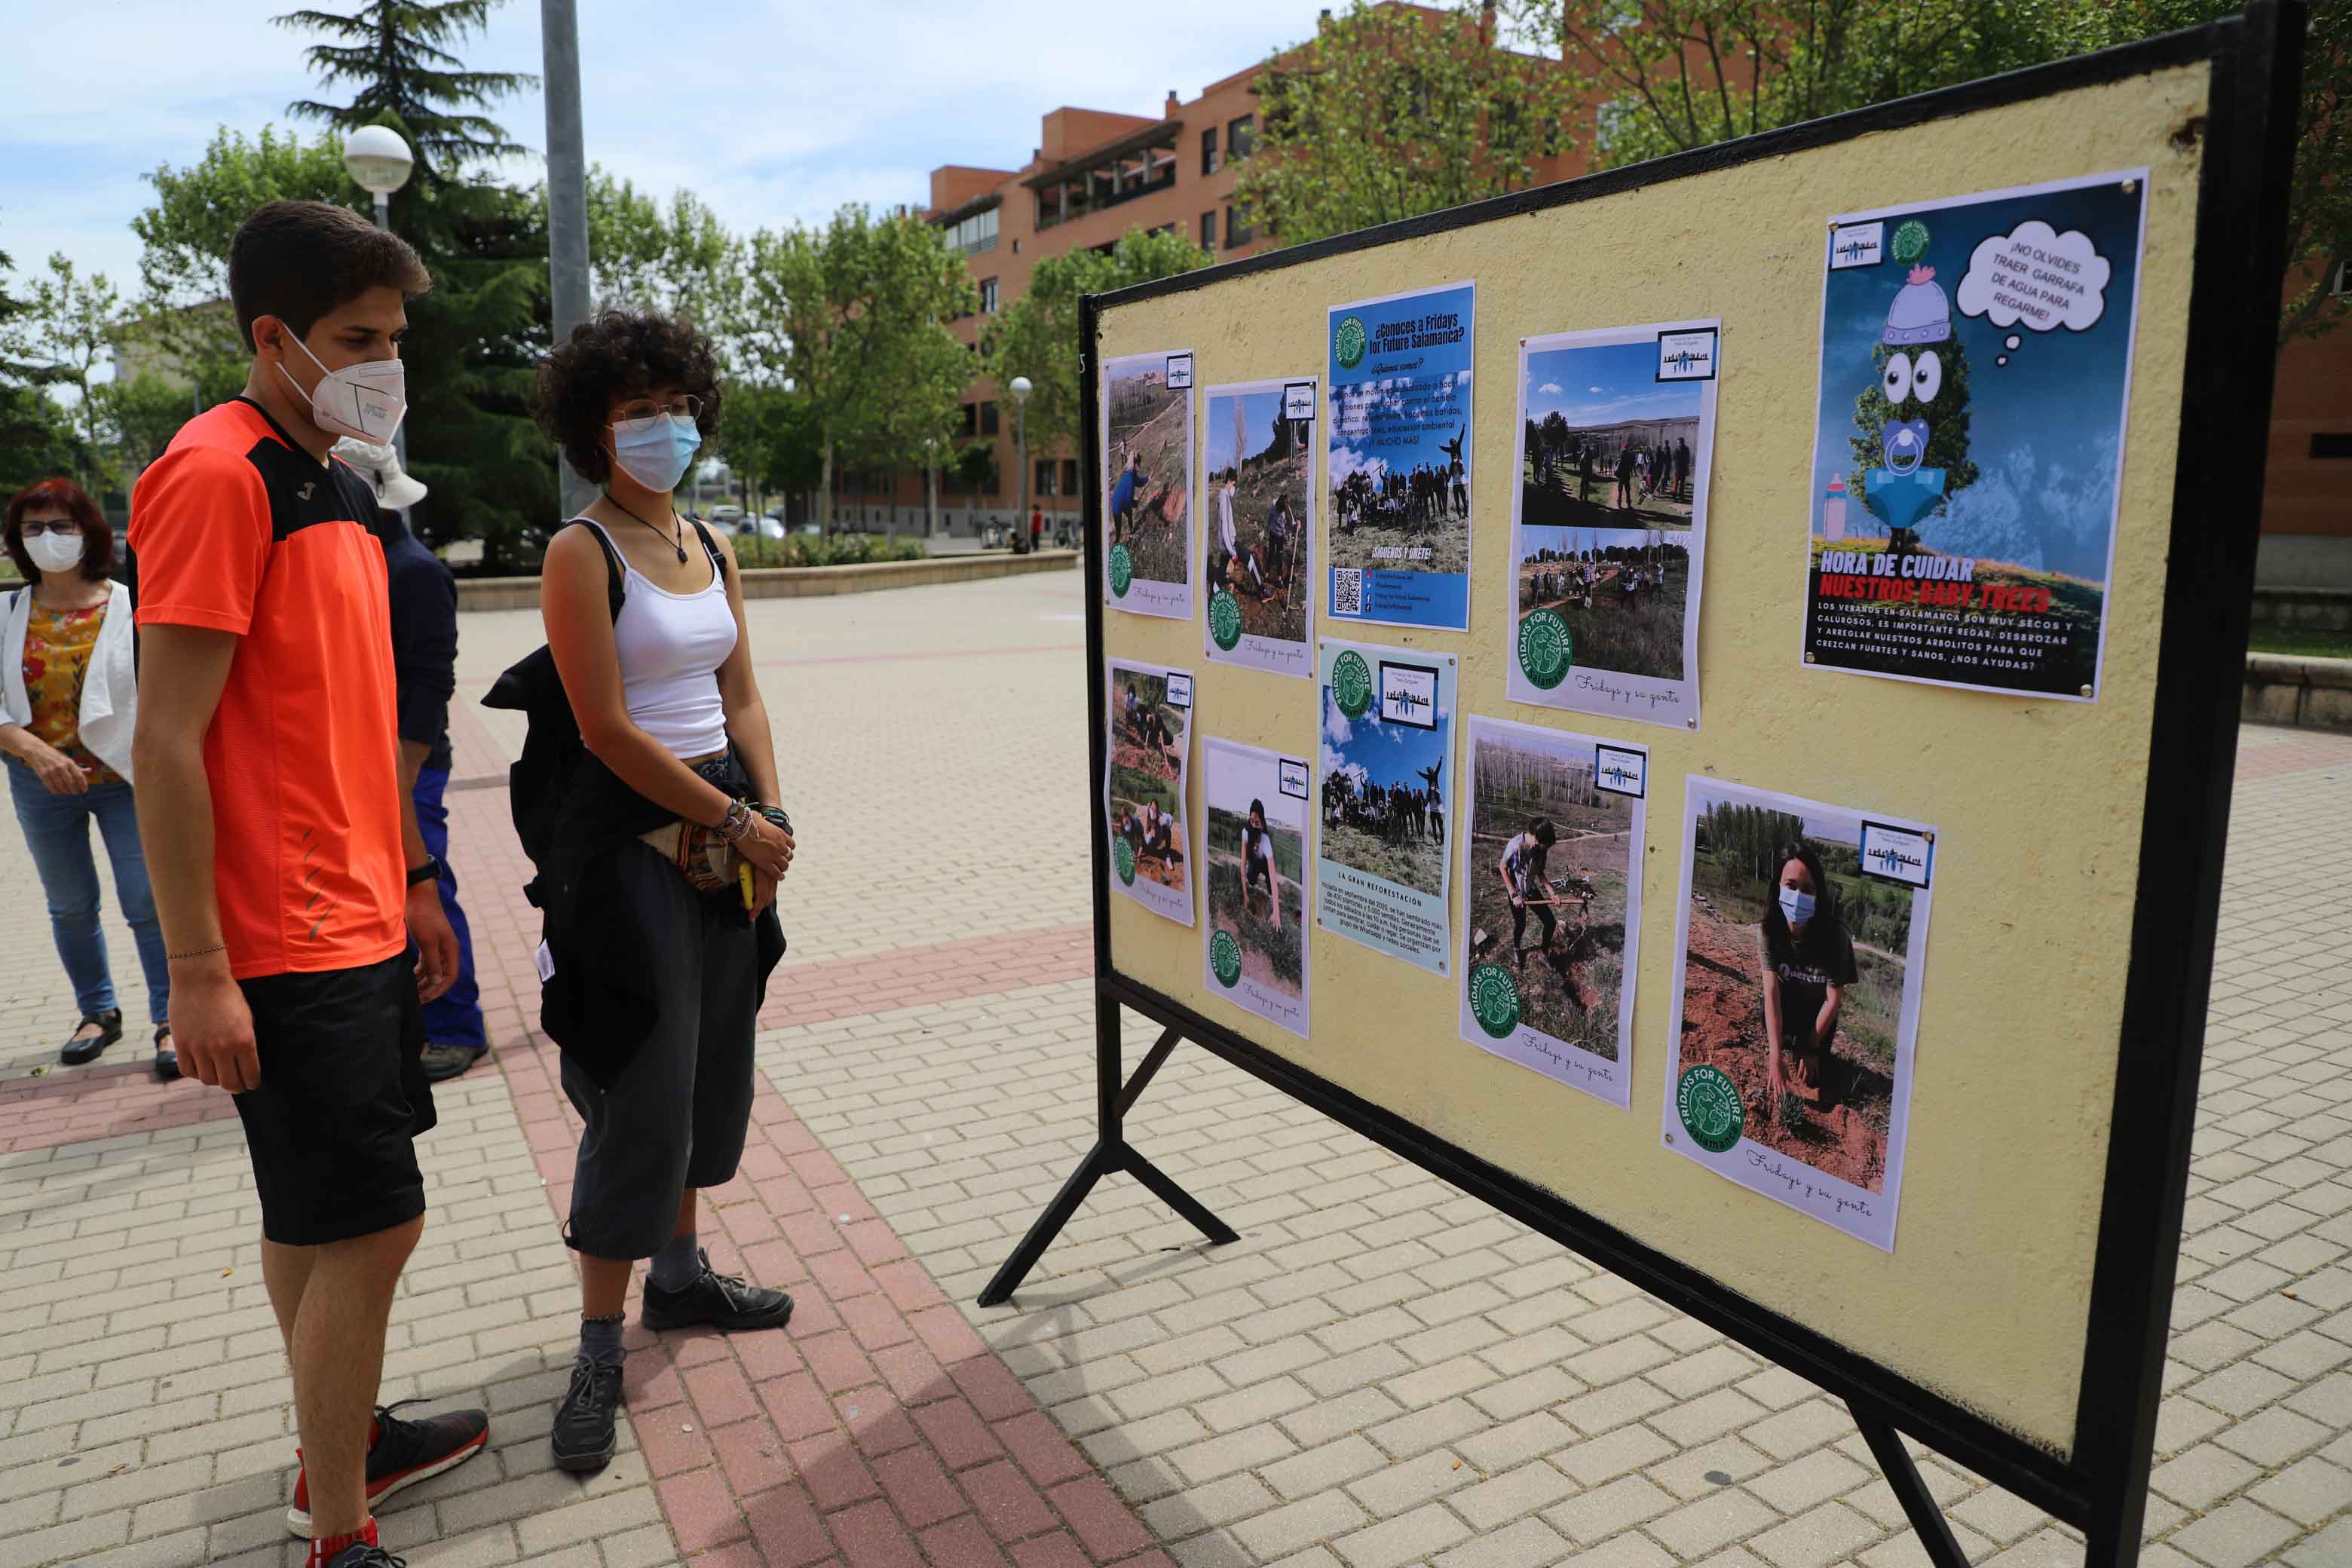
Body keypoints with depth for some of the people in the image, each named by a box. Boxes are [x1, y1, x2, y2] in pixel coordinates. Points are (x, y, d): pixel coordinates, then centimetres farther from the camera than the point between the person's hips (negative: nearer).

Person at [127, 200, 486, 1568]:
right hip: (287, 942, -9)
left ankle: (348, 1443, 36)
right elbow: (167, 743, -18)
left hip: (358, 922, 9)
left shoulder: (340, 485, 14)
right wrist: (198, 974, -19)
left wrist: (414, 881, 20)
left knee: (317, 1216, 20)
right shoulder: (217, 473, -14)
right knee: (373, 1226, -4)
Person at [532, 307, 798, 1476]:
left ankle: (681, 1275, 34)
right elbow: (608, 730, -16)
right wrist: (739, 823, -13)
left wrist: (770, 820, -2)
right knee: (639, 1093, -3)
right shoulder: (581, 554, -11)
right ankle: (599, 1350, 12)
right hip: (630, 837, -7)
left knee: (713, 1065, 16)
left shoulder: (711, 549, 11)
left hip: (727, 827, 7)